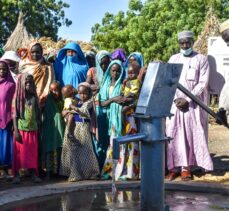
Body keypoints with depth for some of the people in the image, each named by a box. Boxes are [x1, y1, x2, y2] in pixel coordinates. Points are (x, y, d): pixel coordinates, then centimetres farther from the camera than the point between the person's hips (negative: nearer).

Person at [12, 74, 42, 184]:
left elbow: (38, 115, 9)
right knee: (19, 152, 1)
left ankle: (34, 174, 10)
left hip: (33, 130, 2)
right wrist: (16, 131, -12)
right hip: (21, 129, -2)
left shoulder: (34, 98, 6)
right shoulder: (17, 97, -2)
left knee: (33, 152, 4)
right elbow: (14, 115, -5)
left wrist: (39, 129, 6)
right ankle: (16, 175, 6)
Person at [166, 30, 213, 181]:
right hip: (175, 102, 3)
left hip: (193, 103, -2)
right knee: (173, 134, -1)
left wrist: (187, 100, -13)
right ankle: (174, 167, 4)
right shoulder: (173, 59, 10)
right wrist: (176, 99, -8)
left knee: (191, 134, -2)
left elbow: (203, 83, -6)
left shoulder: (201, 59, 1)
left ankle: (186, 167, 4)